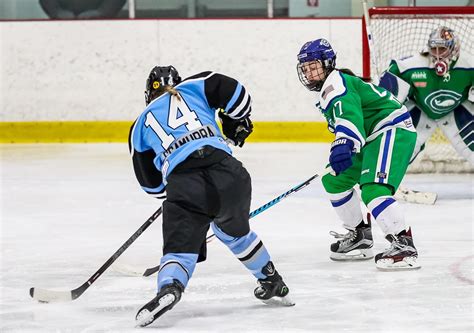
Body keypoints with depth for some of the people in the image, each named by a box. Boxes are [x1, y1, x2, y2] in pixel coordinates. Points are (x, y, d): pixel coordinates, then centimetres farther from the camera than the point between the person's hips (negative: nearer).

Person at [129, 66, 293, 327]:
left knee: (180, 245, 3)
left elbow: (151, 183, 28)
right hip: (223, 165, 2)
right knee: (233, 229, 28)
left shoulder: (141, 125, 27)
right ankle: (273, 283, 37)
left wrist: (167, 189, 48)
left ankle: (169, 287, -28)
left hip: (181, 181, -2)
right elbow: (236, 94, 12)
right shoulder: (194, 87, 26)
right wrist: (237, 125, 30)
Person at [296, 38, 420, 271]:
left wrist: (344, 145, -52)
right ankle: (360, 236, 26)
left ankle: (404, 245, -34)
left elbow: (349, 114, -37)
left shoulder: (335, 84, -18)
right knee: (334, 180, 18)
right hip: (372, 137, 12)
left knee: (373, 189, -29)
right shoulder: (327, 89, 16)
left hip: (393, 130, -12)